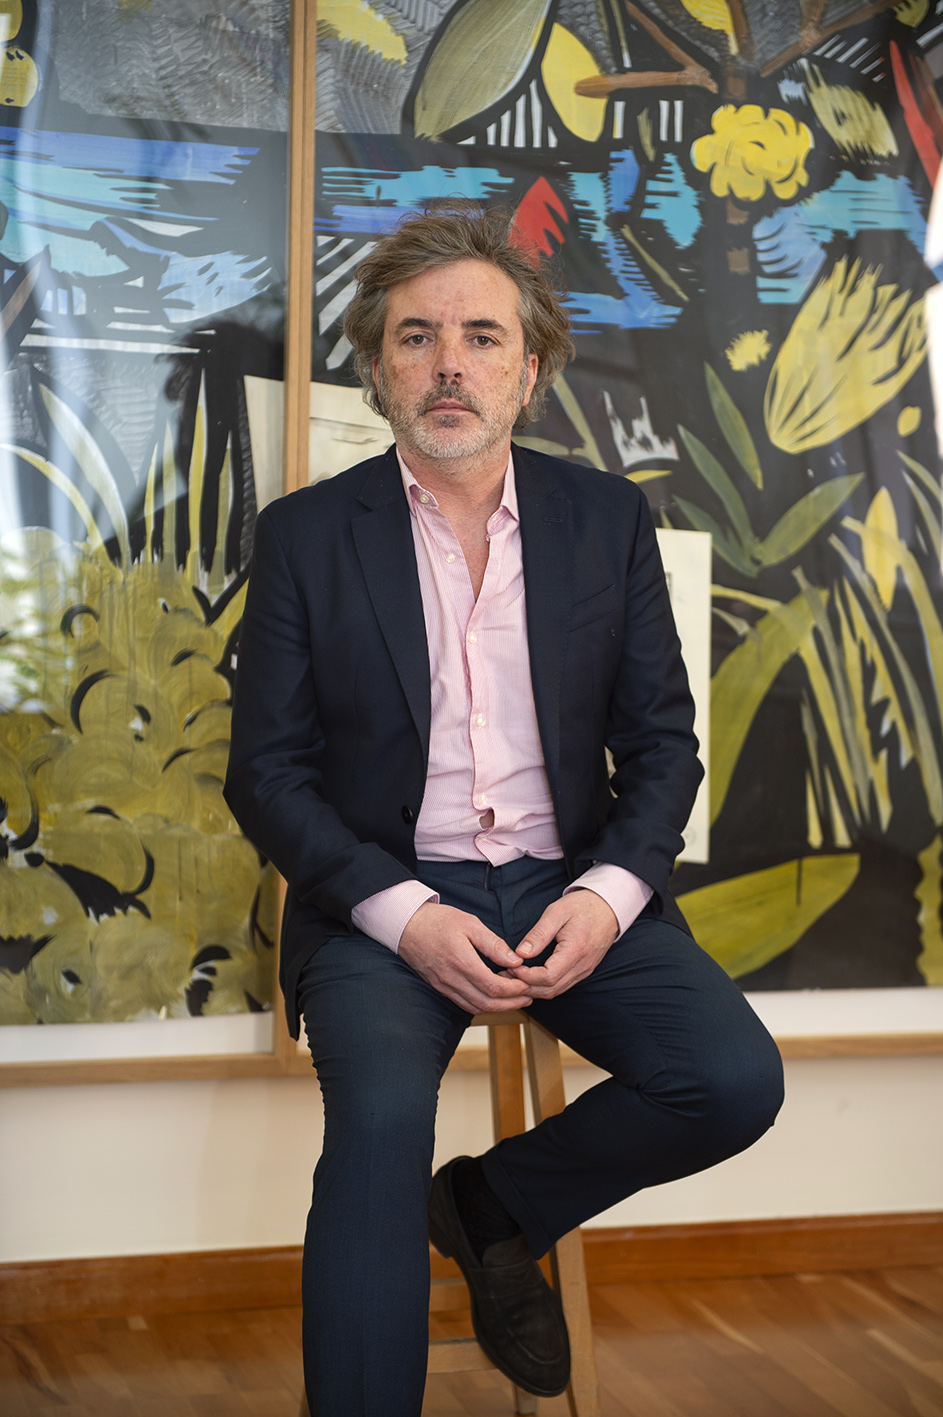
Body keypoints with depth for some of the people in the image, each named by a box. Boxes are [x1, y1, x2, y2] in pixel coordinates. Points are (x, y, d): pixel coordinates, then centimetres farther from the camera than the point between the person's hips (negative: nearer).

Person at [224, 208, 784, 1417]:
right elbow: (265, 770, 0)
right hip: (383, 896, -2)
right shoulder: (305, 534, 2)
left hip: (573, 888, 3)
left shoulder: (608, 518, 8)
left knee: (736, 1080, -18)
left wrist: (608, 894, -11)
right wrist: (403, 915, -15)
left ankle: (493, 1203, 8)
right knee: (381, 1114, -31)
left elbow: (661, 737, 8)